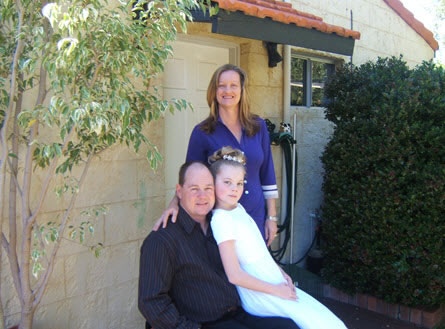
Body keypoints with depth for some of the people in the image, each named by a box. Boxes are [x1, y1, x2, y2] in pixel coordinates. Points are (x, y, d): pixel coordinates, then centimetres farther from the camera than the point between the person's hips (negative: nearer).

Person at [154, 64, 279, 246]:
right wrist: (175, 204, -20)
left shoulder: (258, 126, 3)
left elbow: (267, 173, 7)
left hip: (256, 217, 3)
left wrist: (271, 217, 5)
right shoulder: (202, 132, -6)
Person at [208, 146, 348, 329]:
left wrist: (280, 272, 8)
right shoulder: (221, 220, -19)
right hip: (259, 295, -8)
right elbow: (235, 275, -21)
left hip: (276, 285, 8)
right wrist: (276, 290, -14)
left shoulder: (238, 207, 8)